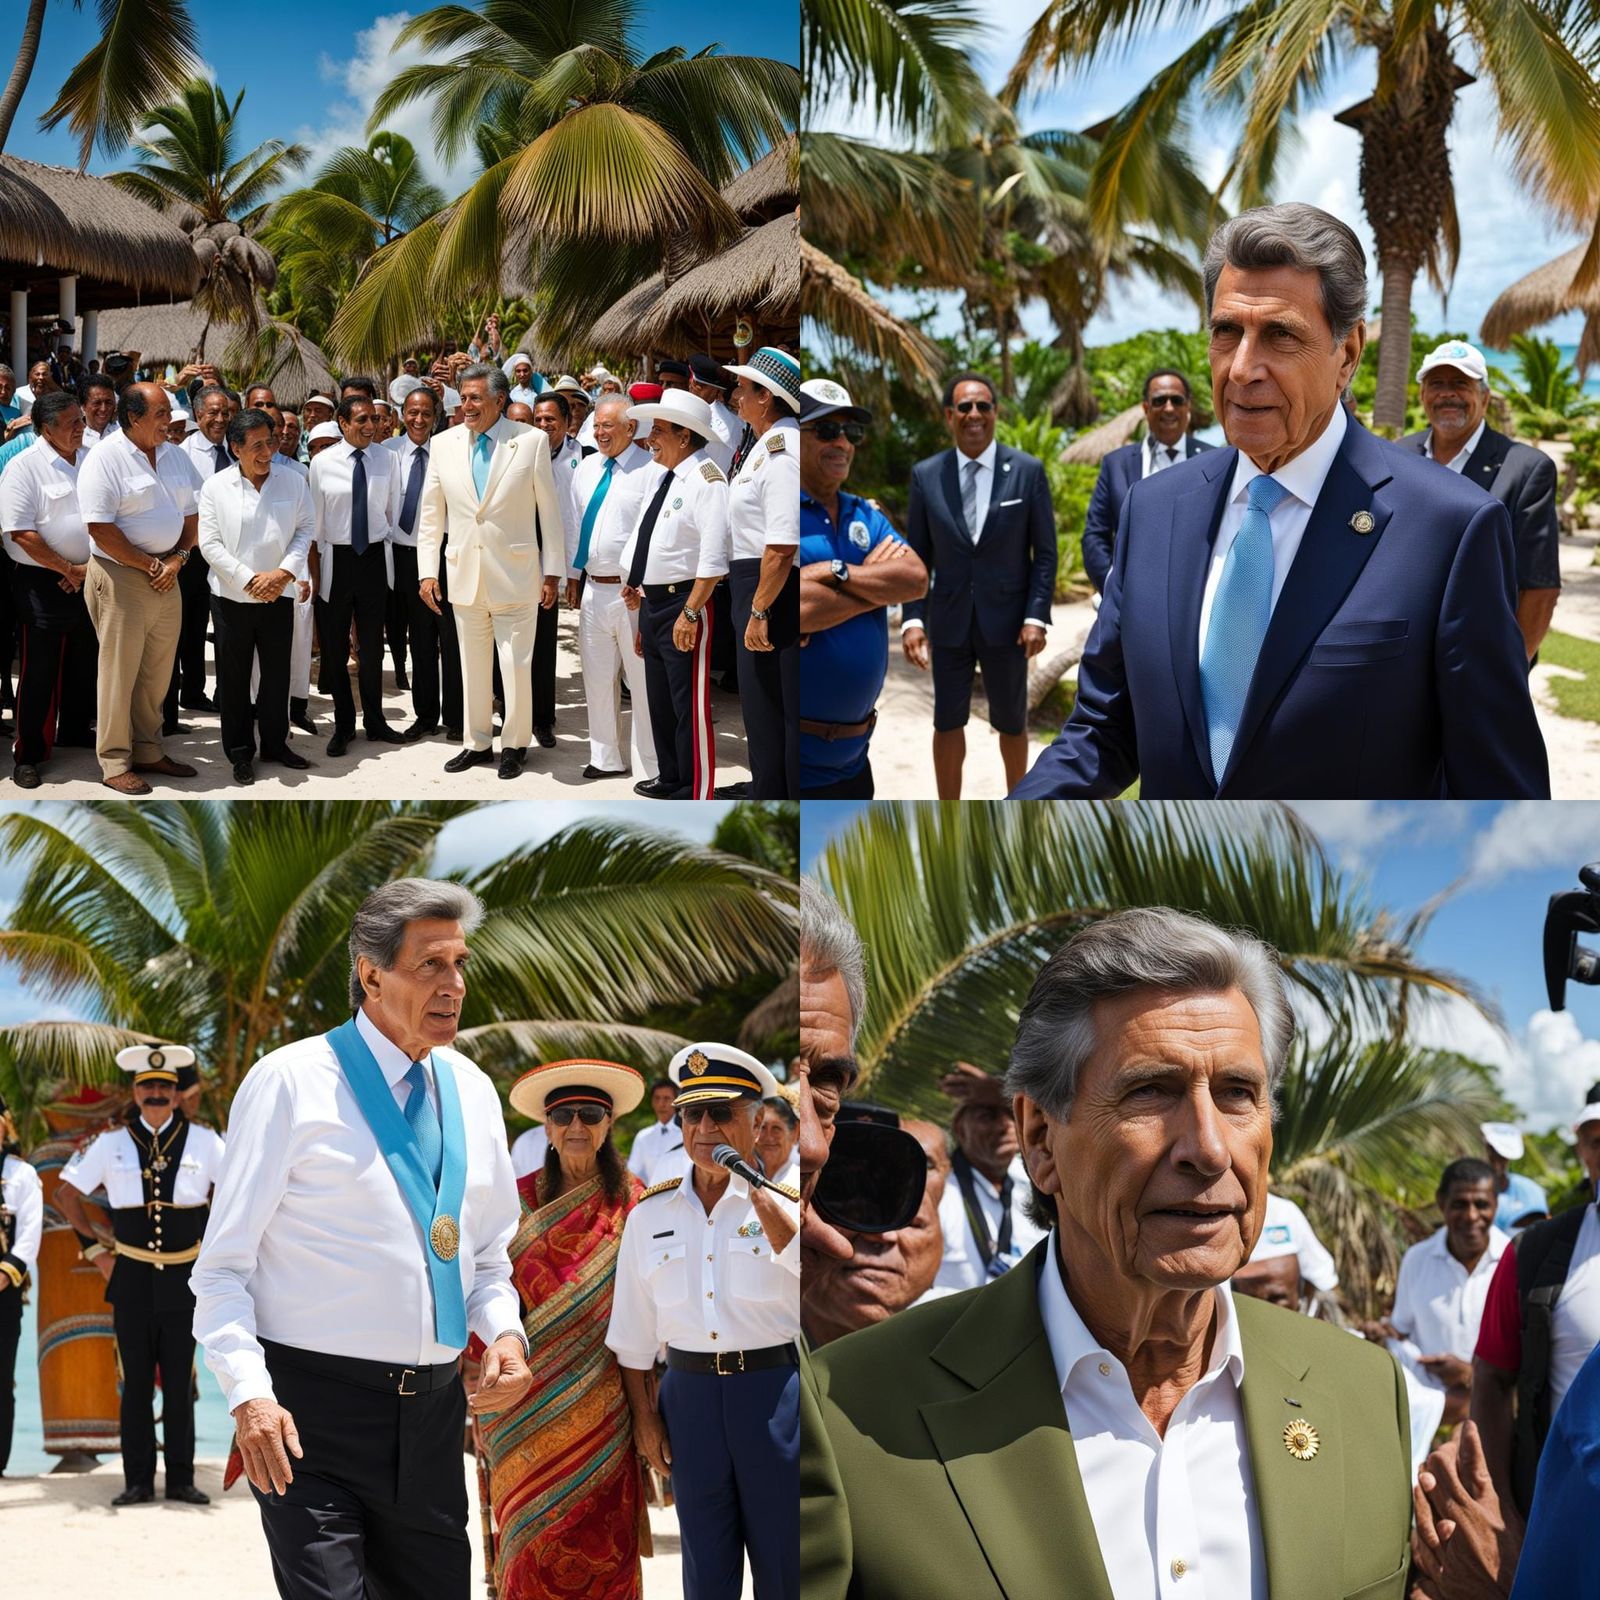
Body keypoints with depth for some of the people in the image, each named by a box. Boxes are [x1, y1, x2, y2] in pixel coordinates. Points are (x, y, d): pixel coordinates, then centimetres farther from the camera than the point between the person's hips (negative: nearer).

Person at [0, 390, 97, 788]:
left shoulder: (92, 461, 5)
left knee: (84, 662, 16)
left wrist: (92, 566, -3)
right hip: (44, 582, -6)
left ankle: (75, 730, 34)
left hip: (89, 579, 6)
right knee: (39, 671, -1)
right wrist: (68, 570, -13)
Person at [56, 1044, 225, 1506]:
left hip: (183, 1277, 0)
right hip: (131, 1278, 0)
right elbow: (66, 1193, 12)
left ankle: (181, 1480, 9)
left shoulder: (203, 1142, 0)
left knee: (179, 1383, 4)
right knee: (136, 1382, 2)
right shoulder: (112, 1143, 2)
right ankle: (138, 1481, 7)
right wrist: (95, 1248, 6)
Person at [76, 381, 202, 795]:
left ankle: (148, 751, 23)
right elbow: (100, 528, -18)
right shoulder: (105, 459, -13)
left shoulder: (175, 456, 10)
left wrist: (177, 559, -4)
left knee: (158, 672, 12)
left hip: (166, 580, 7)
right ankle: (114, 764, 5)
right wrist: (150, 566, -14)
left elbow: (192, 514, 13)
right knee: (119, 672, -2)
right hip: (121, 579, -7)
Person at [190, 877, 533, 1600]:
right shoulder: (292, 1082, -8)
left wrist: (503, 1332, -1)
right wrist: (249, 1394, -21)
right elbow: (223, 1266, -8)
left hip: (432, 1410, 6)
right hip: (314, 1409, -6)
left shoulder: (472, 1092, 10)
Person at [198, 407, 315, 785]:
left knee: (278, 673, 12)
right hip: (231, 597, -2)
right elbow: (210, 543, -8)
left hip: (279, 596, 2)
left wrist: (285, 572, -14)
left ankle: (275, 743, 28)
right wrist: (249, 579, -15)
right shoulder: (216, 487, -7)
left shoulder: (293, 481, -1)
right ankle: (240, 752, 17)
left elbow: (305, 529, 1)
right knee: (234, 678, 6)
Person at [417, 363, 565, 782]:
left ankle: (514, 744, 16)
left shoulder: (531, 441, -6)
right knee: (472, 665, 12)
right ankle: (477, 743, 24)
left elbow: (549, 511, -2)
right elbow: (431, 515, 8)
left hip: (514, 575, -3)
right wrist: (427, 571, 4)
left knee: (516, 666, 1)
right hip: (464, 575, 3)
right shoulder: (444, 444, 3)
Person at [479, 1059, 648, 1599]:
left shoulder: (631, 1202, 2)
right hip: (530, 1405, 1)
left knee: (600, 1538, -1)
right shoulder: (519, 1200, 5)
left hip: (602, 1406, -1)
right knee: (535, 1535, 0)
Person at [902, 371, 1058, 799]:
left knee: (1010, 722, 12)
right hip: (949, 621, 1)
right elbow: (917, 555, 2)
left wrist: (1037, 616, -10)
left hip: (1006, 620, -1)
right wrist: (913, 619, -7)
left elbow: (1045, 552, -2)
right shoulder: (926, 475, -1)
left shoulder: (1027, 471, -5)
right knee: (948, 722, 8)